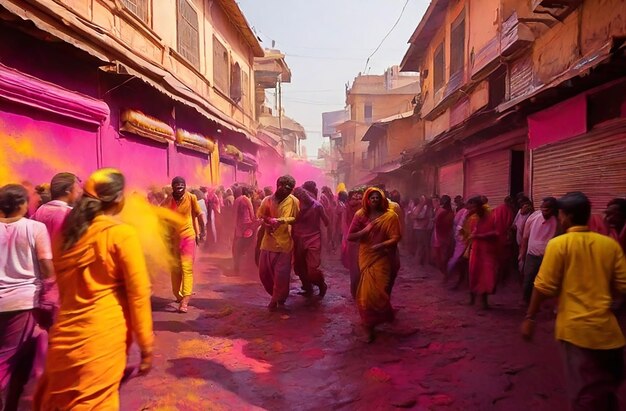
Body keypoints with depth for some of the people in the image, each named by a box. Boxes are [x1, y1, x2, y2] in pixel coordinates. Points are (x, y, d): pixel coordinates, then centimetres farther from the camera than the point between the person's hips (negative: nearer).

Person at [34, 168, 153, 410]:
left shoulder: (66, 233, 5)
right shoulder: (122, 234, -13)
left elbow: (63, 285, 16)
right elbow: (139, 293, -12)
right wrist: (145, 345, -6)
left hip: (65, 334, 6)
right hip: (102, 337, -5)